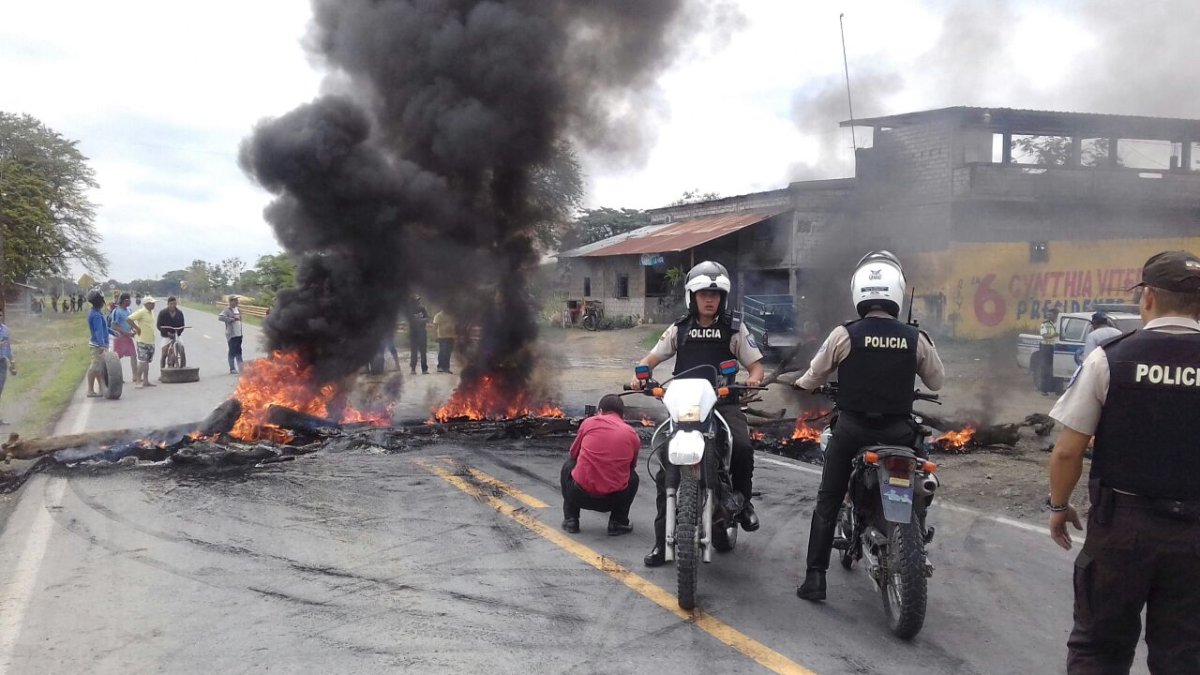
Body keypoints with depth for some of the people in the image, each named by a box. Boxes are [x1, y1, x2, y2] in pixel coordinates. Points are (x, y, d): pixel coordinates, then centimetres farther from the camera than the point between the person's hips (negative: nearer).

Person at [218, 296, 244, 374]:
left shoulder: (238, 309, 15)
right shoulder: (227, 310, -9)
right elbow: (220, 317, -23)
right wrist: (232, 319, -24)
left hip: (239, 334, 7)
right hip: (231, 334, -7)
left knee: (238, 351, 11)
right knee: (232, 351, -3)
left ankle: (240, 367, 17)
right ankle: (232, 369, 2)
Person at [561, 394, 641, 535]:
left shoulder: (589, 422, 3)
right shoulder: (632, 435, 7)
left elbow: (573, 454, 17)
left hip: (579, 496, -1)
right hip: (613, 499, 1)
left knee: (568, 465, 30)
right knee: (633, 477, 31)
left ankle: (570, 520, 23)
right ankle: (618, 523, 18)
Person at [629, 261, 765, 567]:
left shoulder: (734, 328, 8)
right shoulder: (679, 329, 12)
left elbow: (755, 365, 8)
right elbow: (651, 359, 13)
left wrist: (752, 379, -16)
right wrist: (640, 375, -10)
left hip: (723, 403, -1)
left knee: (742, 447, -30)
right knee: (665, 463, -14)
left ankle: (742, 500, 1)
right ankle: (662, 540, -3)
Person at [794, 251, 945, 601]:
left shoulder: (844, 334, -11)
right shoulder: (915, 338, -5)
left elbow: (813, 377, -2)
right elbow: (937, 381, 9)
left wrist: (798, 384, 20)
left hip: (852, 428, -1)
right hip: (898, 431, 2)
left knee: (828, 501, 8)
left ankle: (815, 578, 5)